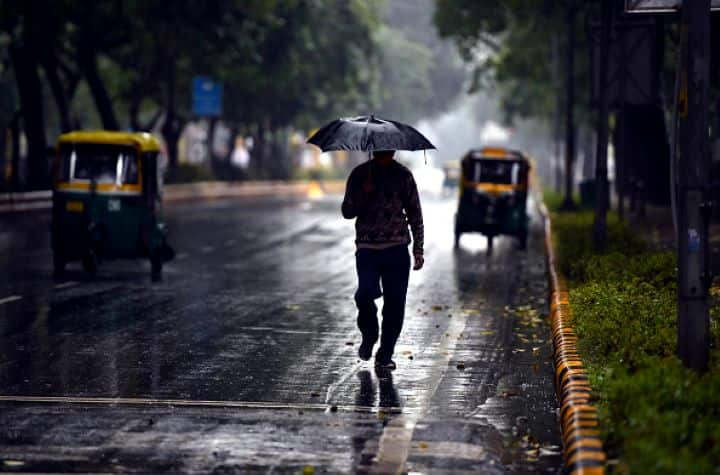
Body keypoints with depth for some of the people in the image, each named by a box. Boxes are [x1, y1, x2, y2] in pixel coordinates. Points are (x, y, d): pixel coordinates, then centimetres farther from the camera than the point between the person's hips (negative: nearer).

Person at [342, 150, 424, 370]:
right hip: (367, 248, -1)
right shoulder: (360, 175, 5)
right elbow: (347, 211, 5)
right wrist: (364, 193, -13)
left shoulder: (403, 176, 7)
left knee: (395, 302, -2)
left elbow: (415, 214, 12)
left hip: (397, 249, 1)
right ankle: (369, 336, 10)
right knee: (365, 294, -19)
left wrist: (418, 249, 6)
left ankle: (385, 354, 10)